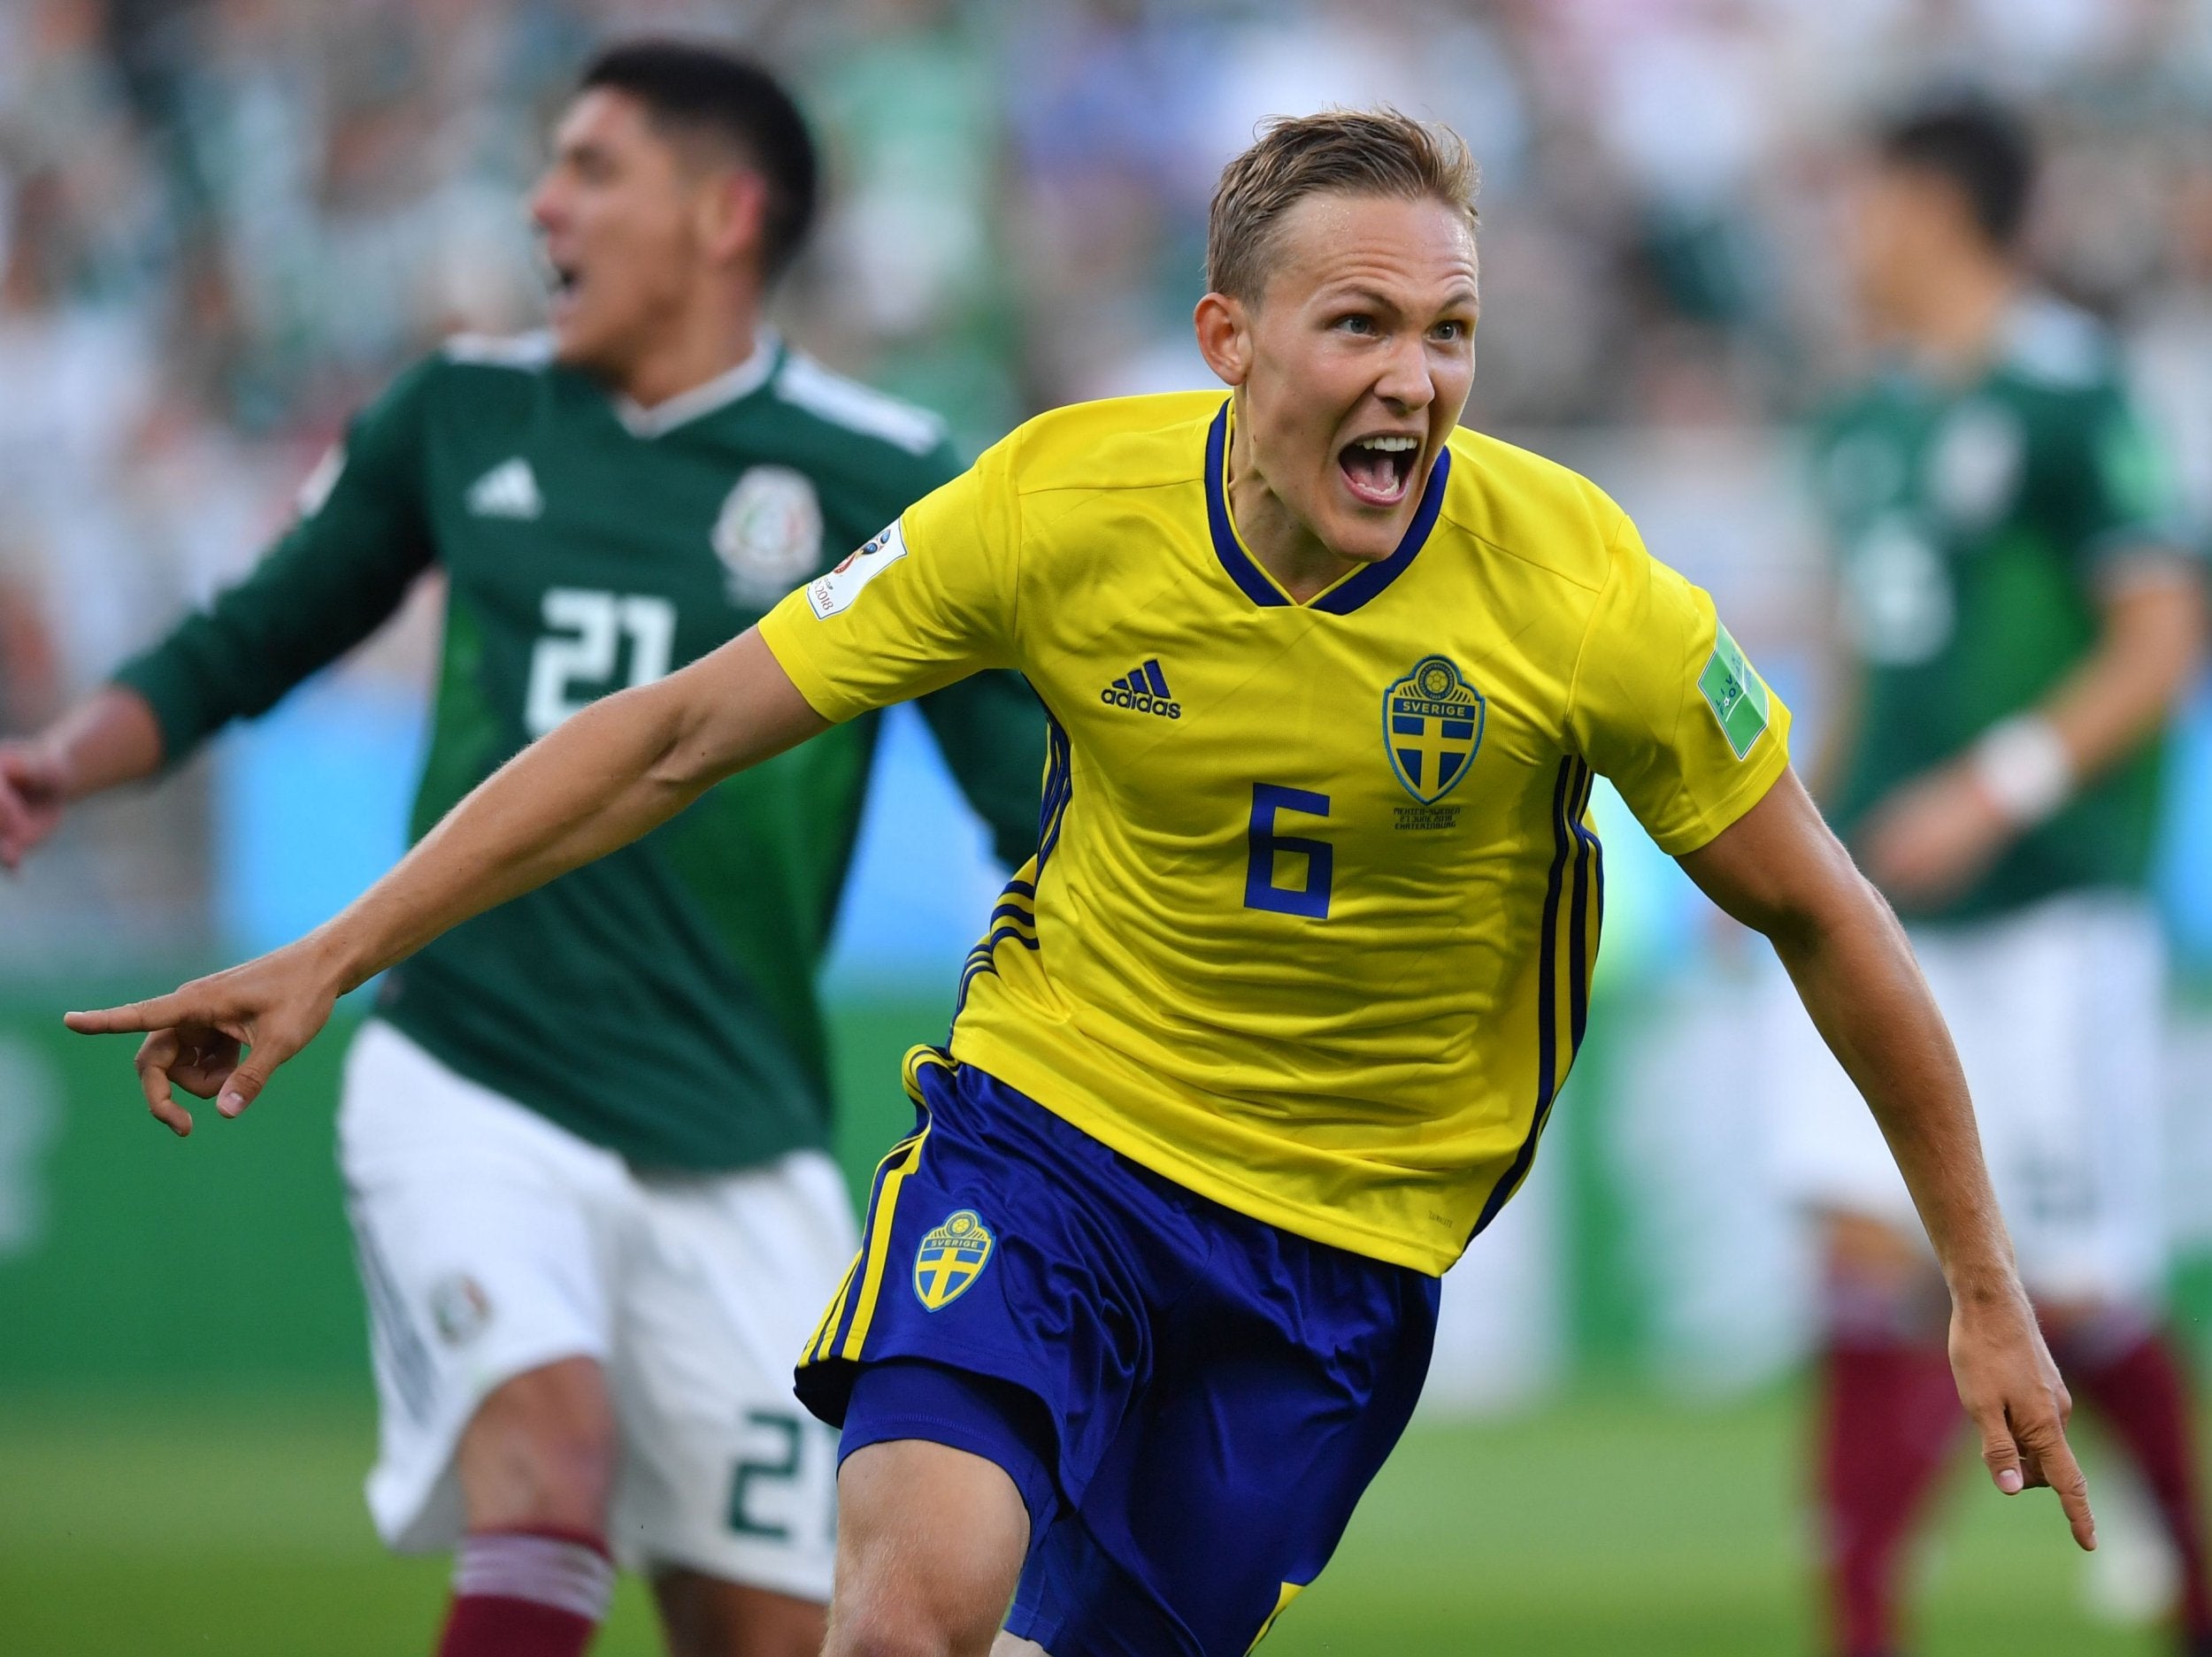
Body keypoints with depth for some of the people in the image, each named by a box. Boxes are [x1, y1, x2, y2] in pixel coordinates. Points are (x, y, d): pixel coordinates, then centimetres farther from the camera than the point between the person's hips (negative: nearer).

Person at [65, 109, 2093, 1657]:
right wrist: (336, 954, -7)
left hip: (1351, 1226, 1)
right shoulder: (1061, 509, -15)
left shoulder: (1580, 590, -17)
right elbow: (678, 735, -5)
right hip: (1051, 1120, -1)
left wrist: (1984, 1286, 0)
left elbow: (1820, 916, -4)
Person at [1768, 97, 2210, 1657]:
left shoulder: (2072, 400, -10)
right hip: (1885, 910, 6)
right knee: (1874, 1252, -7)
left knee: (2076, 1291, 0)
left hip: (2052, 904, -6)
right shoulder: (1870, 424, 13)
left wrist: (1995, 791, -21)